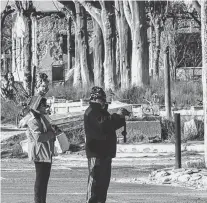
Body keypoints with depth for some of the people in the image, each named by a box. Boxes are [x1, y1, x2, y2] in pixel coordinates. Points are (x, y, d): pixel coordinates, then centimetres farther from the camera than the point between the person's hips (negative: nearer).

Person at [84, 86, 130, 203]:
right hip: (96, 152, -10)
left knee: (104, 181, 13)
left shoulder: (101, 111, 21)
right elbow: (102, 124, -26)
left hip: (105, 152, 10)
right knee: (95, 180, -11)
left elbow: (112, 125, 24)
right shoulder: (91, 112, -11)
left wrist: (122, 117, 7)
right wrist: (117, 116, -21)